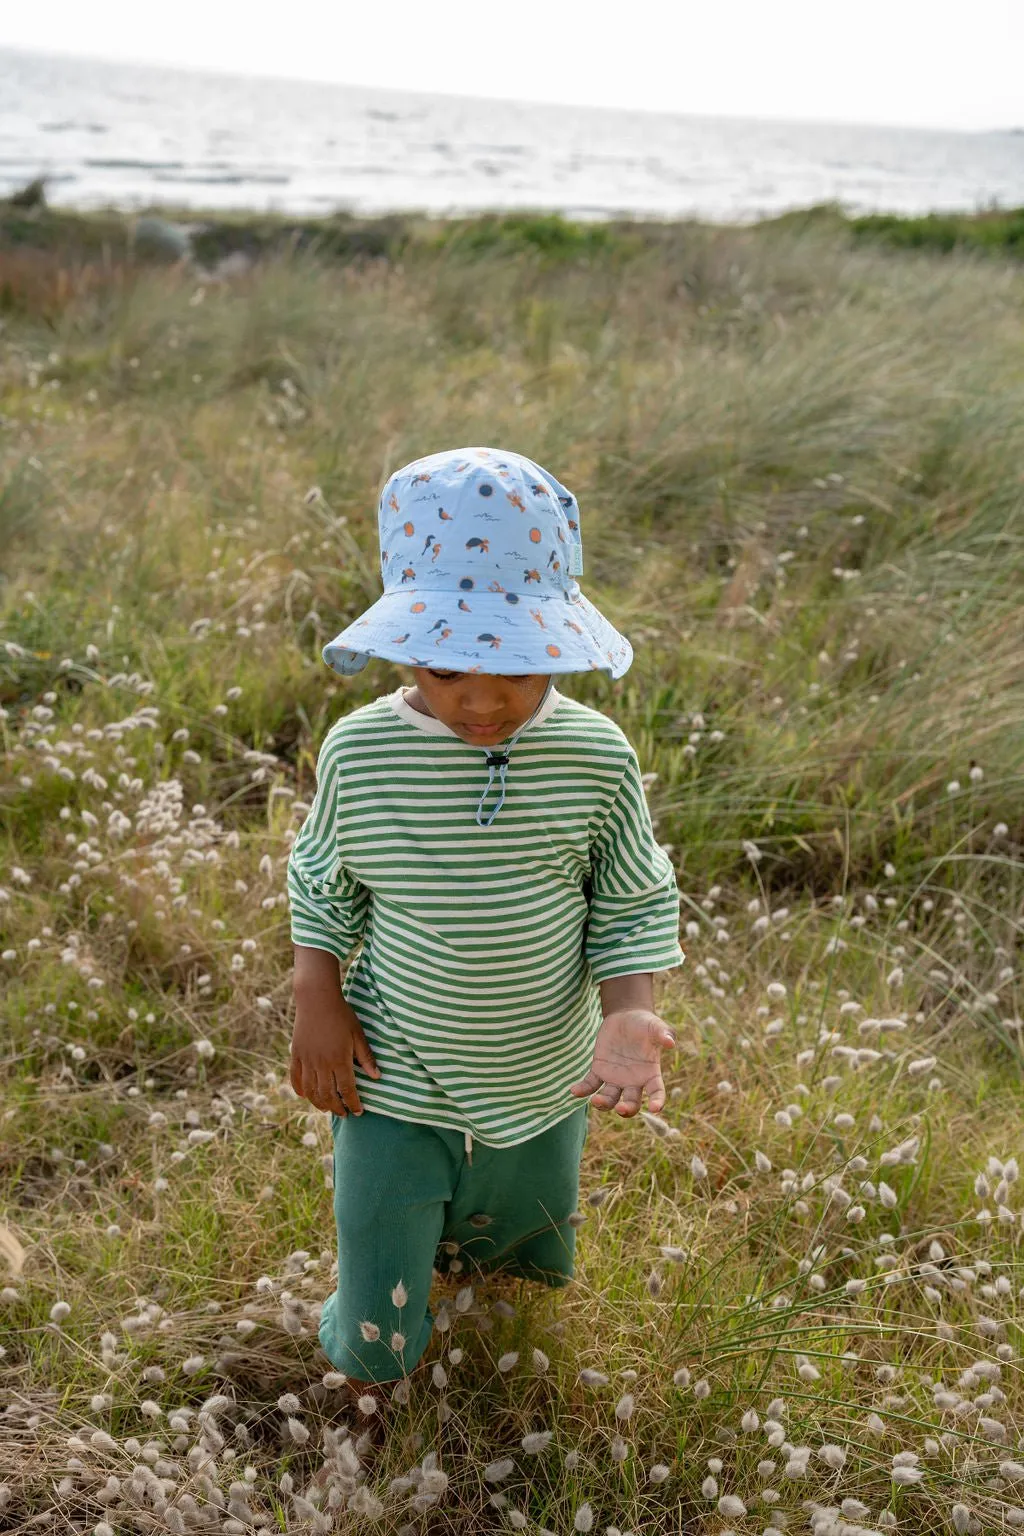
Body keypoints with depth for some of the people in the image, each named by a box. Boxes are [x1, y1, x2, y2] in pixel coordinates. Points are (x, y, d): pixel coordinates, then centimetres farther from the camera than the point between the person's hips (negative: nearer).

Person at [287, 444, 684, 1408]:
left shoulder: (596, 757, -18)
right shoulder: (361, 753, -18)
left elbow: (635, 904, -6)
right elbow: (320, 882, 0)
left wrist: (628, 1012, -22)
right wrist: (316, 999, -10)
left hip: (541, 1088, 2)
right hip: (394, 1085, -1)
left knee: (530, 1270, 26)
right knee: (378, 1338, 7)